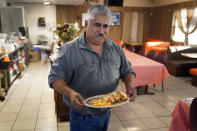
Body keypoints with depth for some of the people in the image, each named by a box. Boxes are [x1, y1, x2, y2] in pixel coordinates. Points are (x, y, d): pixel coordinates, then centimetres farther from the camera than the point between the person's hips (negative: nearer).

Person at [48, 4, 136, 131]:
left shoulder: (116, 49, 0)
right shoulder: (70, 49, -15)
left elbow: (127, 71, 8)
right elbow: (55, 78, -15)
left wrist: (130, 85, -13)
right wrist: (70, 93, -33)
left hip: (106, 113, 5)